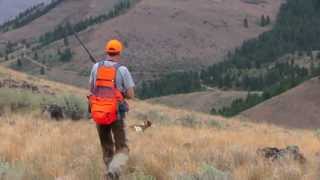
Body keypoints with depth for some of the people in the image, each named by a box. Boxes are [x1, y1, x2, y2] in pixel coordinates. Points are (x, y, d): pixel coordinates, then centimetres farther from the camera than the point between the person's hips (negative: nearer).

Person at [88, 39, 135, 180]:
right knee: (122, 150, 4)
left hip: (98, 113, 3)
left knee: (107, 149, 20)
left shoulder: (96, 67, 2)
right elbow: (131, 95, -7)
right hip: (116, 114, -3)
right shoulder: (122, 70, -8)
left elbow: (92, 89, 13)